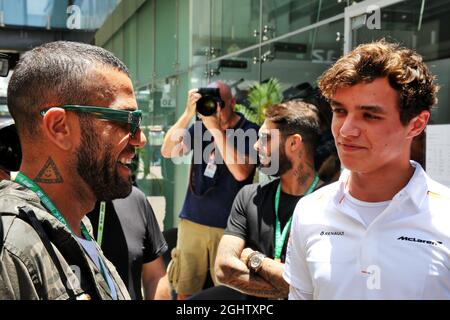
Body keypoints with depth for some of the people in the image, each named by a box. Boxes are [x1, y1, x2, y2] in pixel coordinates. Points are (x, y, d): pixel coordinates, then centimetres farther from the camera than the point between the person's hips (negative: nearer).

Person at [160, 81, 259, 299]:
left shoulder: (250, 132, -6)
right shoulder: (200, 127, 5)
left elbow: (240, 172, -19)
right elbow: (167, 151, -4)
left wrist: (217, 129, -19)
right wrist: (188, 113, -13)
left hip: (228, 226, -3)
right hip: (192, 222, 3)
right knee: (184, 291, 10)